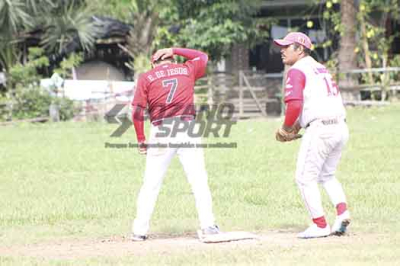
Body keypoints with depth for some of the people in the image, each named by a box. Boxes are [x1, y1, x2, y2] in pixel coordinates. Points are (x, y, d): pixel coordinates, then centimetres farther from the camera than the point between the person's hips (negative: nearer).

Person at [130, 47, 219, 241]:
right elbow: (203, 56, 34)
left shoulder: (146, 78, 7)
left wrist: (141, 140, 7)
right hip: (188, 129, 1)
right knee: (199, 181, 2)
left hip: (161, 131, -1)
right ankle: (207, 225, -6)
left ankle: (140, 230, 5)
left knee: (150, 185, 5)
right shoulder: (186, 70, 12)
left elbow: (137, 112, 0)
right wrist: (174, 50, 30)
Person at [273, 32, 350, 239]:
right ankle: (342, 212, 4)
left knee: (305, 178, 3)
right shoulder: (321, 69, 22)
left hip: (319, 129, -9)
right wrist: (297, 128, 18)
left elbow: (295, 104, -19)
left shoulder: (297, 71, -5)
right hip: (340, 128, 9)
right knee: (327, 175, 22)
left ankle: (320, 225, 3)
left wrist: (286, 128, -3)